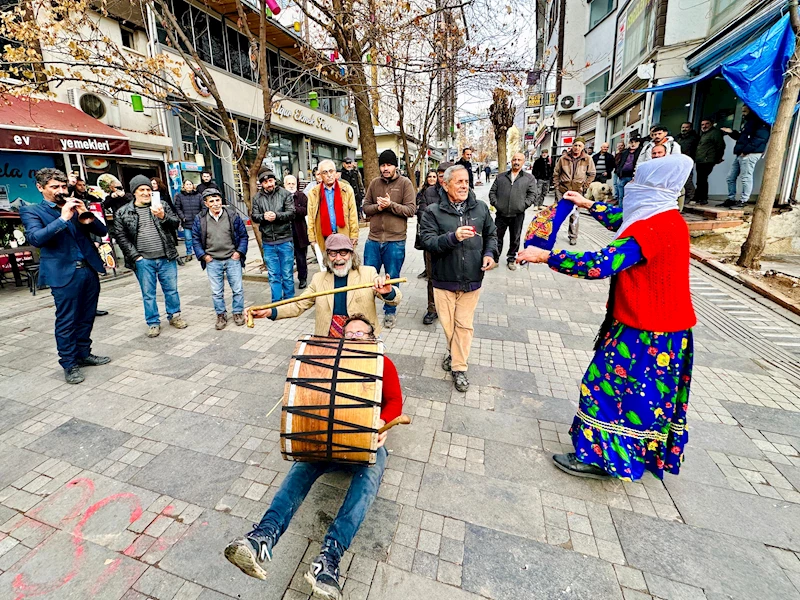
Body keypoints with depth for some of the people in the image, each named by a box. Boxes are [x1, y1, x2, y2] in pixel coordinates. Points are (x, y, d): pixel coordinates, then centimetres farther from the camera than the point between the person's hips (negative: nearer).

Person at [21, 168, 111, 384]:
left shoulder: (76, 206, 14)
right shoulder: (31, 211, 1)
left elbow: (102, 231, 9)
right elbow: (36, 239, -15)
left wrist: (87, 215, -9)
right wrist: (63, 218, -20)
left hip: (89, 269, 4)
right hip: (64, 274, -4)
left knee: (87, 318, 13)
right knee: (66, 322, 2)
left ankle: (83, 354, 27)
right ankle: (69, 364, 13)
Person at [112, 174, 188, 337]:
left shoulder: (162, 206, 6)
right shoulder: (123, 213, 3)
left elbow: (176, 223, -1)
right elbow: (120, 236, 1)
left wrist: (163, 217, -21)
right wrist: (135, 256, -7)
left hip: (166, 258, 1)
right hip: (143, 261, 0)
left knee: (172, 290, 10)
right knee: (148, 294, 8)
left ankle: (174, 315, 28)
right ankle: (153, 323, 19)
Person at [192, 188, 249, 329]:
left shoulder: (232, 215, -1)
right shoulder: (200, 219, 1)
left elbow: (243, 235, 4)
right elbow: (195, 239, 8)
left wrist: (239, 252, -4)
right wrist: (203, 255, -2)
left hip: (232, 259, -1)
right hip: (212, 261, 1)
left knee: (238, 289, 6)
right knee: (216, 292, 8)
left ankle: (238, 312, 24)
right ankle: (221, 315, 24)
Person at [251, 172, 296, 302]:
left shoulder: (285, 194, 0)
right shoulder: (257, 198, 8)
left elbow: (291, 213, -8)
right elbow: (253, 216, 4)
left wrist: (276, 216, -23)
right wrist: (263, 217, -16)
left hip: (285, 240, -2)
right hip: (268, 242, 2)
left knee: (287, 274, 6)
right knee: (273, 275, 9)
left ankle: (289, 300, 20)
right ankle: (277, 302, 19)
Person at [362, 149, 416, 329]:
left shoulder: (405, 183, -1)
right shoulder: (374, 183, 9)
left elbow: (411, 210, -8)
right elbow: (365, 207, 8)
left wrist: (391, 204, -18)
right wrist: (377, 207, -12)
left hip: (395, 241, -3)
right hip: (373, 239, 3)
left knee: (392, 278, 9)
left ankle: (390, 312, 26)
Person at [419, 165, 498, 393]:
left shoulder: (480, 208, 4)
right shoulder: (433, 211, -5)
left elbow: (491, 234, 15)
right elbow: (428, 241, -15)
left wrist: (490, 253, -4)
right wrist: (453, 237, -30)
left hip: (471, 279, 1)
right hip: (444, 279, -1)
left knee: (464, 324, 6)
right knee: (448, 323, 12)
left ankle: (459, 367, 20)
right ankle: (455, 353, 41)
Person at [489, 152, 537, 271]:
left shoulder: (529, 178, 7)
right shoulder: (501, 176, 11)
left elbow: (532, 195, 2)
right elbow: (492, 191, 11)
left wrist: (523, 205, -9)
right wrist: (495, 203, -3)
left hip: (517, 215, 0)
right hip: (501, 214, 1)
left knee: (515, 239, 10)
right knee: (497, 237, 7)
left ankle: (511, 259, 25)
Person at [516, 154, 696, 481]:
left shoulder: (654, 227, -25)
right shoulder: (666, 218, 5)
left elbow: (600, 264, -34)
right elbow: (621, 221, 24)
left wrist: (546, 256, -29)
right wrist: (587, 204, 28)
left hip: (646, 330, -9)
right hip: (663, 323, 10)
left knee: (608, 386, 4)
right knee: (645, 393, 22)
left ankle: (599, 456, 21)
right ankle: (645, 454, 42)